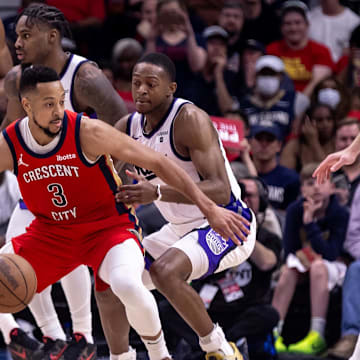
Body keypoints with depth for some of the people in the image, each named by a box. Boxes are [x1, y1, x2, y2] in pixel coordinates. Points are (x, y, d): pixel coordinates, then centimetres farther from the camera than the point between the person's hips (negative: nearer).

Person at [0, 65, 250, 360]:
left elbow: (156, 162, -20)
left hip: (109, 227, -4)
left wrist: (209, 208, -24)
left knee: (127, 286, -36)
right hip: (51, 233, 5)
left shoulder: (88, 132, -22)